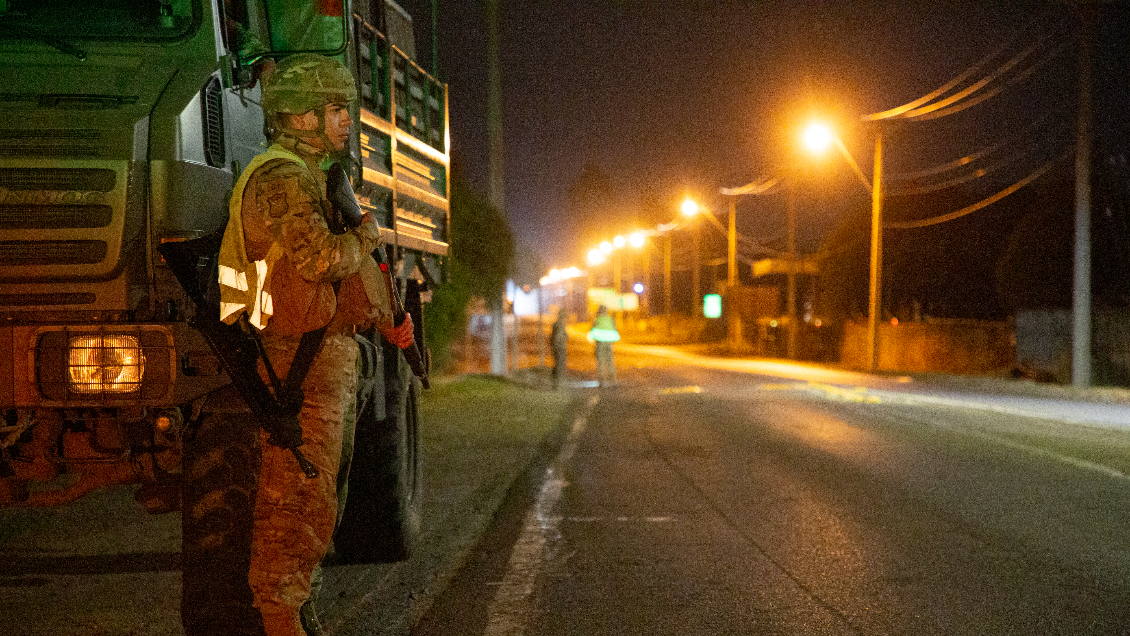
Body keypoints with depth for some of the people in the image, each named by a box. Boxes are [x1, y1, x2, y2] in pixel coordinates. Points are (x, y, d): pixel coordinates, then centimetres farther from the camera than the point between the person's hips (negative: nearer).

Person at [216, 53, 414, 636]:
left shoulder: (313, 178, 22)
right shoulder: (280, 179, -12)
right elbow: (317, 258, -27)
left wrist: (384, 322, 14)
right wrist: (365, 236, -7)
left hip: (332, 355, 10)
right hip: (302, 358, -10)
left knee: (314, 494, 14)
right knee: (298, 498, -10)